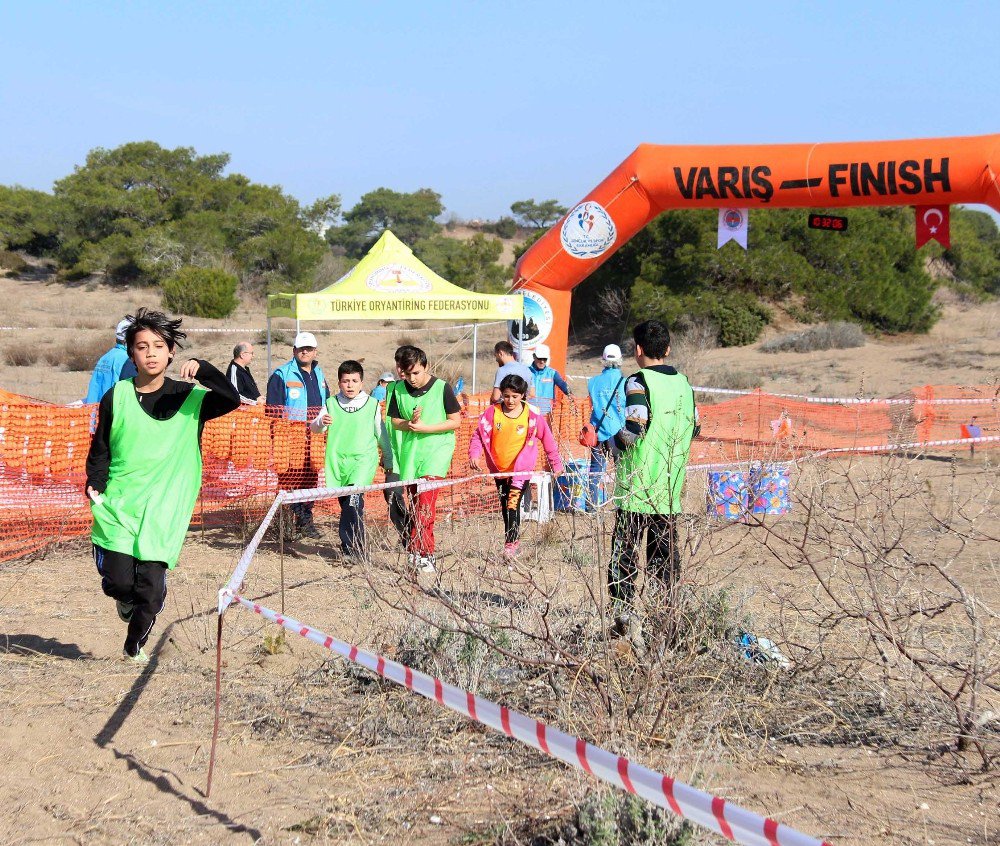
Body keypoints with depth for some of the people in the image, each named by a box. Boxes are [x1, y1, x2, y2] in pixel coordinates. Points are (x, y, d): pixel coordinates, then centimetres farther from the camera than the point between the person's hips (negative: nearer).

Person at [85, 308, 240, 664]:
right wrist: (95, 485, -4)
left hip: (163, 509, 0)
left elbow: (232, 400, -13)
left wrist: (203, 370, -24)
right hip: (117, 505, 0)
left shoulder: (189, 396, 2)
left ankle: (135, 645, 24)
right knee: (118, 582, -9)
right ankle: (127, 598, 30)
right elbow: (100, 449, 10)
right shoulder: (117, 397, 3)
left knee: (151, 587, -3)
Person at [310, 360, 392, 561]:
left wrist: (388, 460, 22)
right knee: (346, 504, 7)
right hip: (338, 460, 3)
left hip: (364, 459, -3)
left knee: (354, 498, -21)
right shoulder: (331, 404, 6)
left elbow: (381, 434, 15)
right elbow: (315, 428, -2)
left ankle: (355, 549, -19)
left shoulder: (372, 404, 5)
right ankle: (349, 547, 19)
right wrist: (321, 422, -26)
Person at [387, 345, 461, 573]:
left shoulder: (442, 388, -6)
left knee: (425, 501, -17)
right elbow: (394, 421, 11)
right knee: (414, 504, 6)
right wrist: (409, 423, -12)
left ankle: (421, 553, -19)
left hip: (436, 449, -4)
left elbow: (455, 421, -5)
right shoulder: (399, 391, 5)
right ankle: (421, 551, 15)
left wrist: (425, 428, -13)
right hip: (409, 451, 5)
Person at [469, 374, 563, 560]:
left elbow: (547, 439, 1)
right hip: (498, 468, 4)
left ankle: (510, 543, -13)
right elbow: (478, 435, -1)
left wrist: (556, 464, 6)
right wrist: (474, 455, -18)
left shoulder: (532, 415, -10)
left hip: (522, 468, -4)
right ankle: (514, 538, 32)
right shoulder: (492, 413, -7)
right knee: (505, 506, 16)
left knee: (513, 504, -17)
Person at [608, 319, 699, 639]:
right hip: (670, 487, 6)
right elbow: (694, 428, 15)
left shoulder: (638, 382, -11)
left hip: (637, 485, -6)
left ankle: (624, 613, -6)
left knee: (624, 551, -1)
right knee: (666, 553, 12)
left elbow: (634, 430, -20)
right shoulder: (683, 383, 9)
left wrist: (612, 441, -1)